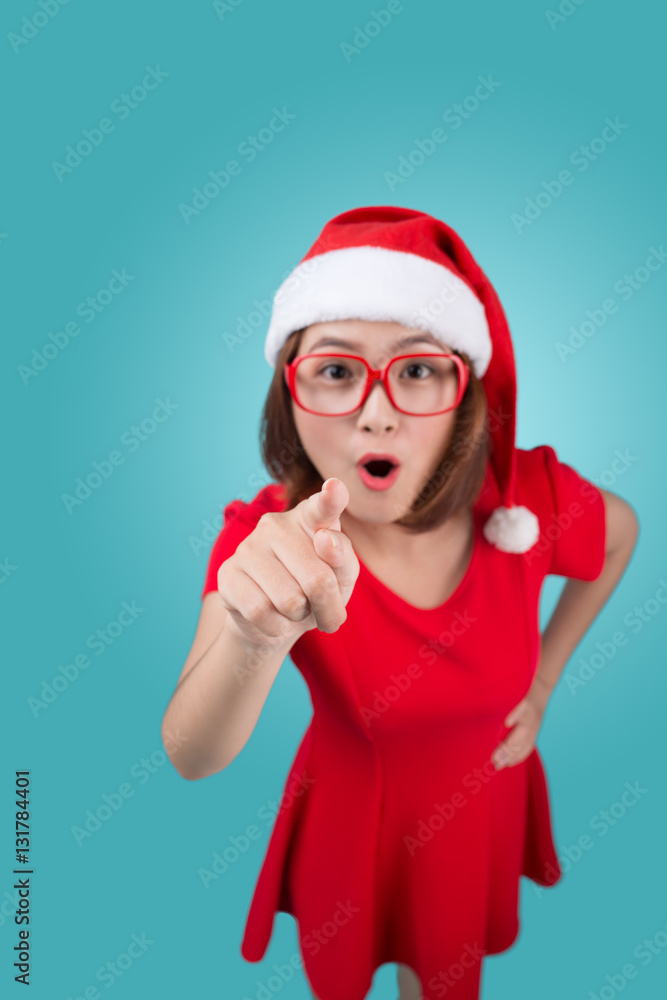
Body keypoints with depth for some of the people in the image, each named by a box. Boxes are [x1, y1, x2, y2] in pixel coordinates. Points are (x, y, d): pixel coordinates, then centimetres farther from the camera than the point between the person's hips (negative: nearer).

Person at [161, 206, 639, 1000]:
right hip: (351, 811, 0)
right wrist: (258, 635, -57)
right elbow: (192, 759, -35)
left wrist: (542, 682, -6)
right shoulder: (266, 539, -27)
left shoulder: (529, 499, -25)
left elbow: (621, 531, -2)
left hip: (479, 807, 1)